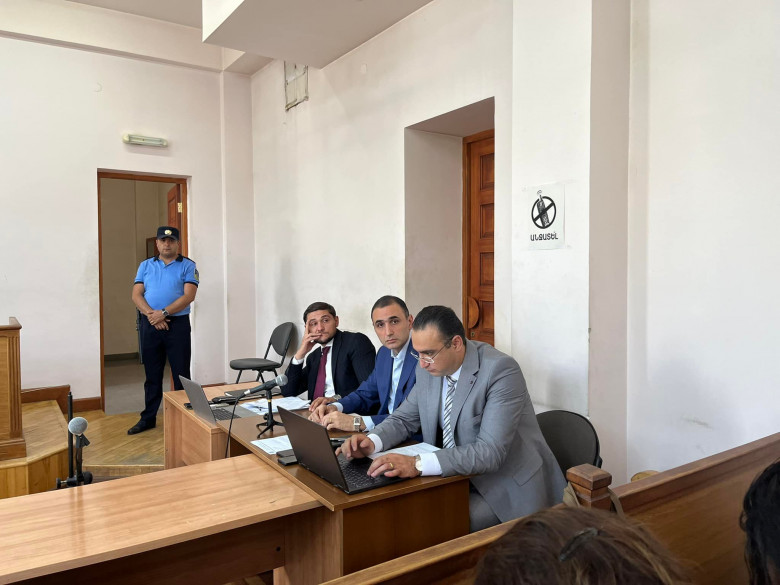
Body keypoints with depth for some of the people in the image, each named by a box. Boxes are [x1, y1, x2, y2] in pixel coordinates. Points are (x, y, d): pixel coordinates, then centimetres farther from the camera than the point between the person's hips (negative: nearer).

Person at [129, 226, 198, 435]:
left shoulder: (187, 266, 1)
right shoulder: (146, 266, 12)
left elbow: (188, 296, -11)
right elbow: (136, 295, 3)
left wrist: (164, 313, -18)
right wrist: (151, 315, -14)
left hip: (178, 324, -3)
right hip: (150, 325, 3)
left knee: (181, 374, 2)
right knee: (152, 374, 12)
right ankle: (148, 418, 23)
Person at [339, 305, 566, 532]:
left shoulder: (500, 370, -23)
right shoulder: (429, 370, -2)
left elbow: (490, 452, -30)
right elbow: (403, 418, 10)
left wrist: (418, 464, -39)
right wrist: (372, 441, -13)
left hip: (507, 489, -6)